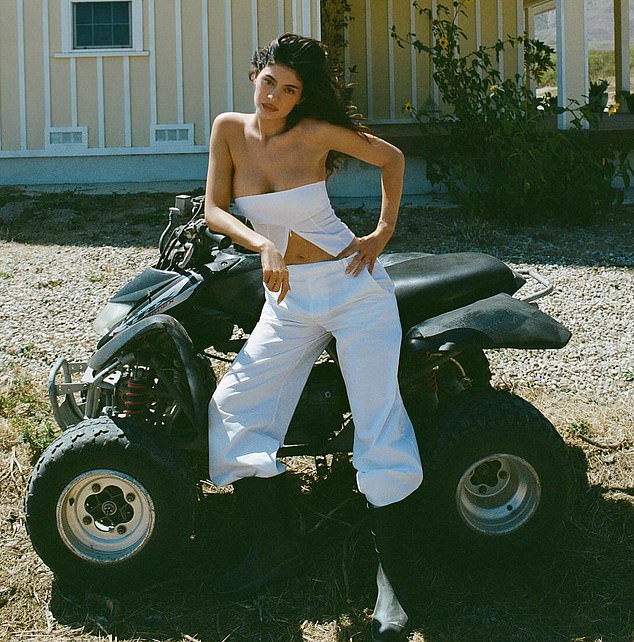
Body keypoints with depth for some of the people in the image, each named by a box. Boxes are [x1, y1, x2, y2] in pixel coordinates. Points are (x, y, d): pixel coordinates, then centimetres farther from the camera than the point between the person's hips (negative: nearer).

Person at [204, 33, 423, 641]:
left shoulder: (317, 132, -9)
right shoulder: (230, 129, 0)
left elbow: (390, 157, 3)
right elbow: (214, 209, -2)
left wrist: (384, 231, -1)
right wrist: (263, 244, -19)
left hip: (353, 288, -4)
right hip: (287, 299, 5)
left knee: (379, 424, -9)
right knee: (234, 409, -3)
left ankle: (393, 574, -1)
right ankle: (274, 546, 8)